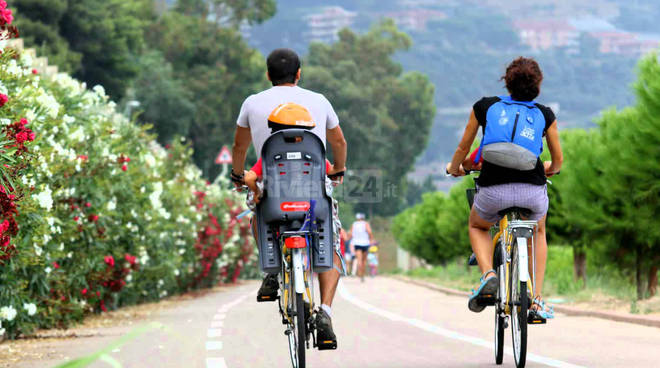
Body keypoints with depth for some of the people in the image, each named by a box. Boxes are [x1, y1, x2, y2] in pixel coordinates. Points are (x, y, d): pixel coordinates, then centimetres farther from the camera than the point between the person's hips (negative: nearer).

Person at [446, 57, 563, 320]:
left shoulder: (485, 107, 11)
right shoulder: (544, 115, 13)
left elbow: (464, 147, 21)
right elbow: (558, 159, 24)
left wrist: (454, 168, 43)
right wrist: (551, 169, 48)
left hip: (493, 190, -1)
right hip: (532, 191, 1)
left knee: (477, 226, 33)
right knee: (538, 232, 35)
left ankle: (488, 275, 3)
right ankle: (536, 299, 22)